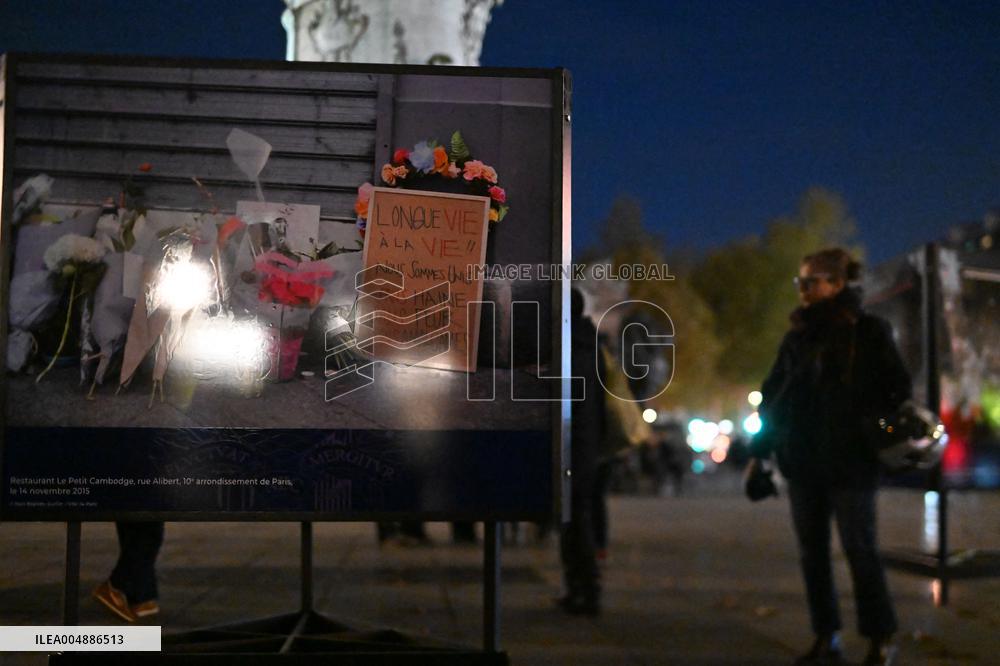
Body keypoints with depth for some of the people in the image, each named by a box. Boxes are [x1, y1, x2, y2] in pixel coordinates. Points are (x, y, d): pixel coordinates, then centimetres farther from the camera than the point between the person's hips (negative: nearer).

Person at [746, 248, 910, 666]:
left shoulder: (869, 332, -3)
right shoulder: (797, 337, 10)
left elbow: (897, 390, -2)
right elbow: (773, 398, 13)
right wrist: (759, 453, 11)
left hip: (850, 462, -5)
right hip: (802, 462, 5)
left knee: (859, 549, -1)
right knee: (811, 551, 7)